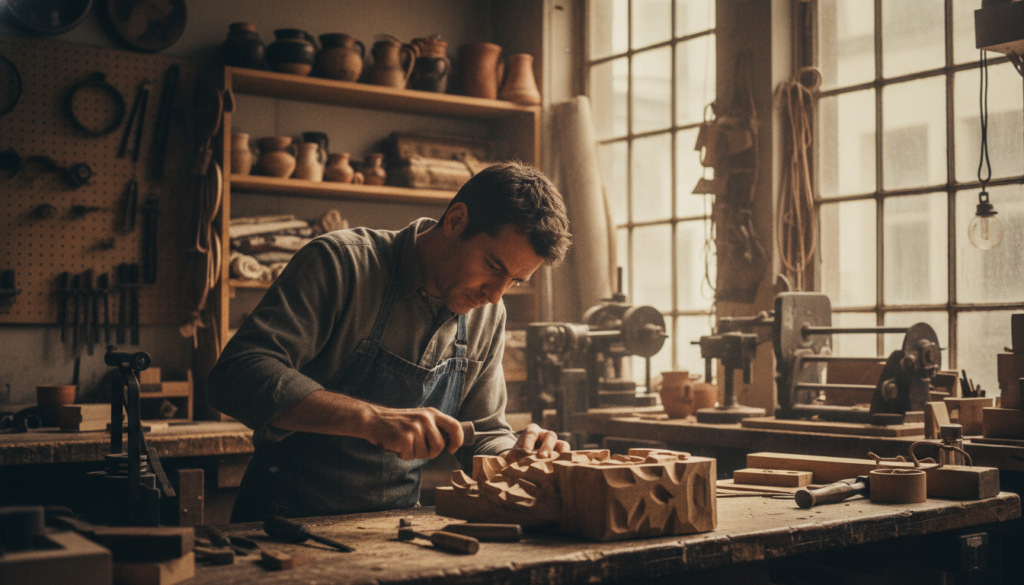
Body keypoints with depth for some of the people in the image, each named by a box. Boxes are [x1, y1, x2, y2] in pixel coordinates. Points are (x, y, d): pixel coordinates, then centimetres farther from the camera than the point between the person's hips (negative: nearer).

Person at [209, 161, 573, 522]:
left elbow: (483, 432, 15)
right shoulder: (342, 263, -14)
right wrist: (371, 418, -32)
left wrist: (516, 455, -8)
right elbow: (236, 377, -24)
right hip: (290, 518, -4)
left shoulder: (487, 315, 5)